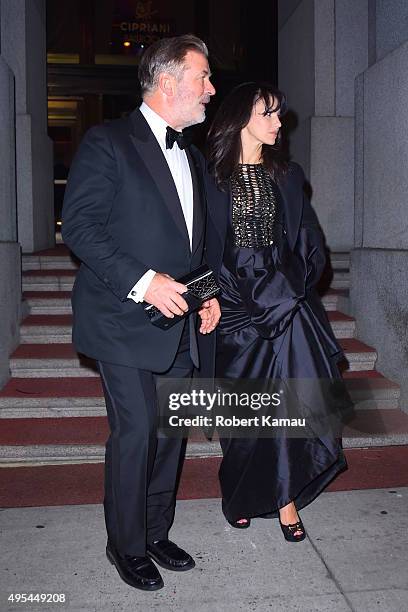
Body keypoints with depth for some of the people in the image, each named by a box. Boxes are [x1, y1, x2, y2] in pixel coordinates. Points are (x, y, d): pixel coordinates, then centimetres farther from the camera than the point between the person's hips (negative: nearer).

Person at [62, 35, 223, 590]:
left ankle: (157, 533, 30)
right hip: (127, 322, -7)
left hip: (182, 324, 7)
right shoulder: (107, 142, -5)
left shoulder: (192, 157, 17)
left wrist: (211, 291, 6)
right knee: (135, 432, -2)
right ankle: (126, 546, 20)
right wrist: (142, 281, -20)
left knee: (171, 431, 12)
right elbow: (78, 225, -13)